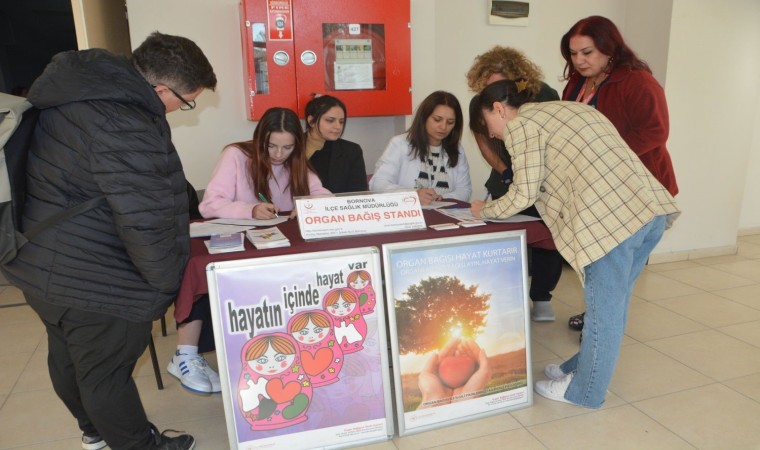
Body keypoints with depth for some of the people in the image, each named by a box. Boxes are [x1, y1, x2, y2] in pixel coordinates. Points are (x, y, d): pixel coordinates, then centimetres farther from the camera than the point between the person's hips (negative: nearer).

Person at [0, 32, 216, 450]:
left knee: (68, 357, 27)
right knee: (106, 373, 11)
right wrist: (168, 281, -11)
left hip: (44, 265, 10)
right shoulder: (126, 129, -30)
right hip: (94, 286, -10)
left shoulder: (79, 88, 2)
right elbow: (146, 225, -29)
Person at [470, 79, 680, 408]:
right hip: (651, 207, 9)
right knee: (612, 304, 19)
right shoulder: (567, 107, 26)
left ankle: (584, 391, 23)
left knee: (604, 309, 6)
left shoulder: (520, 125, 1)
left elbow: (524, 194, -2)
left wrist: (485, 210, 15)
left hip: (613, 216, -9)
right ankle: (584, 368, 37)